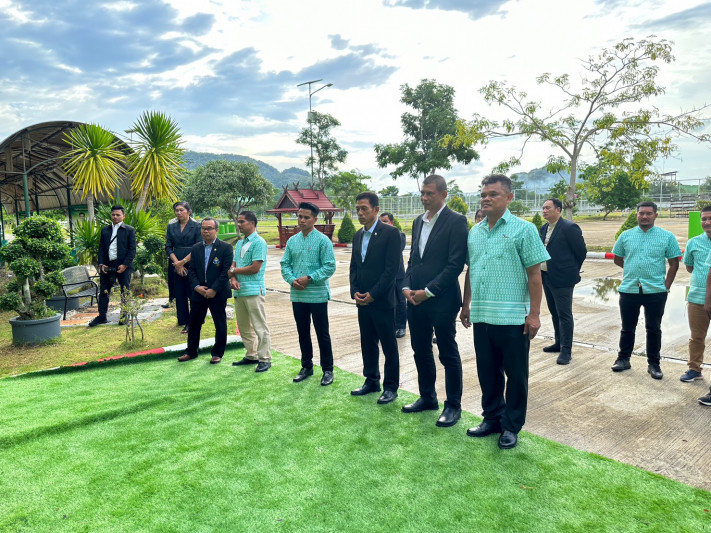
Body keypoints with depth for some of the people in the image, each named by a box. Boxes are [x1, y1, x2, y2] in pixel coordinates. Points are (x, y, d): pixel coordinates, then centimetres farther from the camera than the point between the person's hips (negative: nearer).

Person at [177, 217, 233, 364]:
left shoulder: (225, 248, -6)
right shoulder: (196, 248, 8)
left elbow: (226, 271, -12)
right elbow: (191, 270, 7)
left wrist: (214, 290, -16)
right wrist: (197, 286, -9)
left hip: (218, 294, -4)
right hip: (198, 293, 4)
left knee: (220, 324, 5)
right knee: (194, 323, 12)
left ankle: (217, 353, 20)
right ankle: (191, 352, 27)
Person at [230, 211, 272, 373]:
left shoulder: (259, 242, -9)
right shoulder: (239, 243, 16)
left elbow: (255, 268, -16)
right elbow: (233, 266, 12)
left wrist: (233, 271, -4)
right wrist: (233, 279, -9)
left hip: (253, 290, -8)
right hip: (239, 291, 8)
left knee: (260, 327, -3)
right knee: (244, 327, 15)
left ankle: (265, 359, 5)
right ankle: (251, 356, 26)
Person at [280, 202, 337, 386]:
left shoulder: (323, 240, -7)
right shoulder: (292, 241, 9)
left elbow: (330, 266, -12)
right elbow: (285, 265, 9)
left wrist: (309, 278, -18)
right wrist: (292, 280, -10)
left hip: (317, 295, -5)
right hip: (297, 295, 5)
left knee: (322, 334, 3)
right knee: (303, 333, 15)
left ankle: (328, 370, 15)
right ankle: (306, 367, 29)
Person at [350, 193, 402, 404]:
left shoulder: (390, 233, -10)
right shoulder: (358, 235, 12)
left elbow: (392, 268, -15)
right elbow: (354, 266, 15)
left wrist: (373, 294, -15)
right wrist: (355, 291, 0)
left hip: (382, 300, -7)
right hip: (363, 300, 7)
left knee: (389, 346, 4)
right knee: (367, 343, 15)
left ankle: (391, 387, 16)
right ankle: (371, 381, 28)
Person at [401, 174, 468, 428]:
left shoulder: (456, 221, -10)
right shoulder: (418, 221, 13)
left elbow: (456, 264, -15)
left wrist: (428, 291, -16)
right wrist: (407, 287, 1)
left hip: (442, 300, -7)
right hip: (415, 299, 7)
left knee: (448, 354, 5)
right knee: (421, 350, 16)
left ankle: (453, 405, 19)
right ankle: (427, 397, 32)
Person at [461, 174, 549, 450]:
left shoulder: (523, 229, -5)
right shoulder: (474, 232, 12)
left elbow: (534, 274, -8)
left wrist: (534, 313, -12)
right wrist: (466, 305, 16)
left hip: (512, 318, -5)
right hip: (481, 316, 5)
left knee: (515, 375, 7)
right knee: (488, 373, 15)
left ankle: (511, 426, 22)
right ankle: (492, 418, 31)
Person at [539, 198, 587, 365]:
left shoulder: (569, 228, -13)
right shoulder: (544, 228, 11)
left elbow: (581, 251, -9)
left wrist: (572, 271, 0)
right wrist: (542, 271, 14)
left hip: (561, 279, -8)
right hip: (546, 277, 8)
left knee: (564, 315, -3)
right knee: (554, 313, 18)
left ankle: (566, 350, 4)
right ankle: (559, 343, 31)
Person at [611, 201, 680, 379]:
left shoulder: (667, 237, 0)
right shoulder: (626, 236, 6)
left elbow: (674, 263, 3)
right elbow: (617, 259, 15)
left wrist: (666, 286, -2)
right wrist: (633, 270, 7)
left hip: (655, 291, -1)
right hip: (628, 290, 2)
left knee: (654, 329, 8)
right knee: (627, 328, 12)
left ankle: (654, 364, 20)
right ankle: (623, 359, 25)